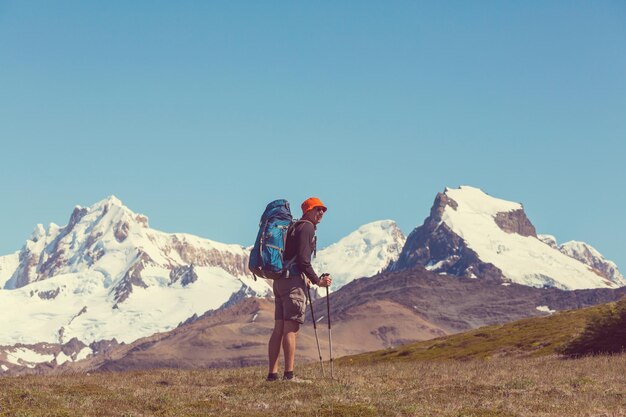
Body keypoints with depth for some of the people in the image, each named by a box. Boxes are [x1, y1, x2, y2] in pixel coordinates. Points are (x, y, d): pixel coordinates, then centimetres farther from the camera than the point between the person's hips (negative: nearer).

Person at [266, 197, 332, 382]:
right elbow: (303, 259, -16)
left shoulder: (293, 227, 23)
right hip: (294, 281, -9)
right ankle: (289, 374, -14)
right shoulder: (307, 227, -6)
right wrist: (317, 280, -9)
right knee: (291, 329, -11)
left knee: (279, 328, 7)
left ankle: (272, 373, 6)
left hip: (280, 280, 9)